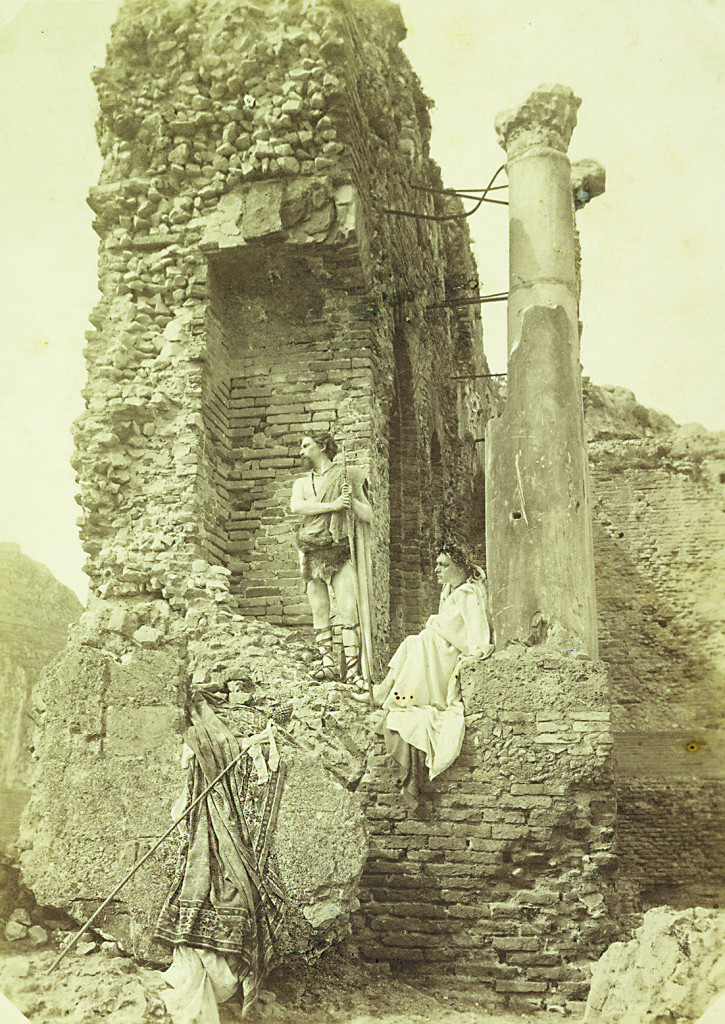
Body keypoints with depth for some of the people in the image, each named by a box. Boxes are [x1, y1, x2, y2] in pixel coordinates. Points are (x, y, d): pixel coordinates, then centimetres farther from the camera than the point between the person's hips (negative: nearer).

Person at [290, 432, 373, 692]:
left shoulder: (347, 476, 11)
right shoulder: (302, 482, 19)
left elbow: (368, 515, 9)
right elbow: (296, 506, -5)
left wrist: (351, 500, -10)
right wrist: (333, 505, -12)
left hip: (340, 552, -3)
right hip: (311, 553, 3)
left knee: (349, 611, -11)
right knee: (319, 614, 2)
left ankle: (353, 670, -12)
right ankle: (327, 663, 8)